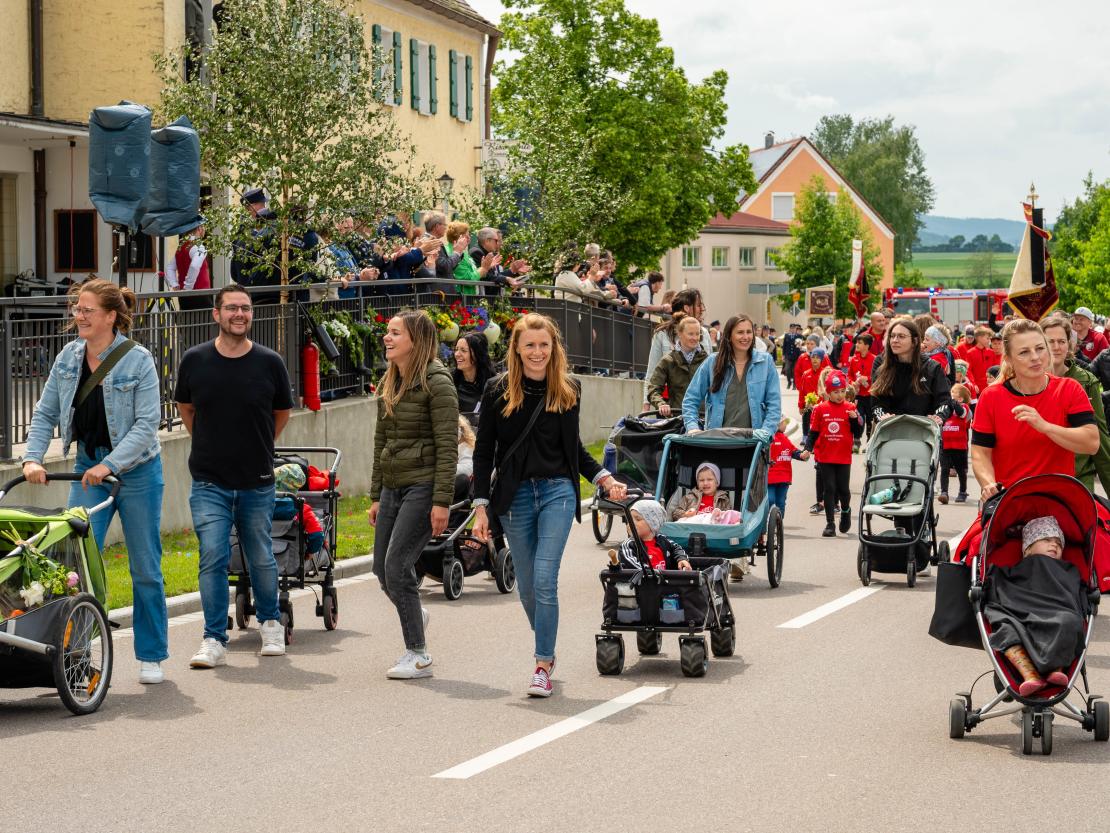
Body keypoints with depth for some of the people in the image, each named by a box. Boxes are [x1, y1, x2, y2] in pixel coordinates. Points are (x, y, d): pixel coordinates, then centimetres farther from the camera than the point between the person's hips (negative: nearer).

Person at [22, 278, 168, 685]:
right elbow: (45, 414, 4)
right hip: (87, 468, 4)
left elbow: (146, 425, -17)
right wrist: (32, 458, -10)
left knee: (145, 568, 5)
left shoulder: (138, 361, -13)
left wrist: (109, 465, -25)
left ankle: (151, 657, 18)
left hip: (136, 469, -4)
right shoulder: (68, 358, 1)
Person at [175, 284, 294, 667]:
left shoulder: (269, 363, -3)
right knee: (213, 559, -8)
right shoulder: (195, 360, -2)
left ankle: (270, 623, 34)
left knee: (261, 560, 11)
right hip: (210, 482, 0)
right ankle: (214, 640, -2)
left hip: (257, 482, 1)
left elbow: (282, 413, 13)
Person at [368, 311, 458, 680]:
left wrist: (442, 501, -19)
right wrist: (376, 495, 18)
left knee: (396, 566, -11)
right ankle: (415, 615, 40)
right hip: (393, 486, 8)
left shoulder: (436, 383, -11)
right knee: (381, 569, 9)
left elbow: (447, 446, -15)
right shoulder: (388, 384, 13)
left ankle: (418, 656, 0)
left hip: (423, 486, -8)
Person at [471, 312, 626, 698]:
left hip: (557, 492, -1)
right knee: (527, 586, 7)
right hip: (515, 495, 1)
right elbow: (484, 452, 0)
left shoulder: (567, 390, 4)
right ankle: (546, 648, 30)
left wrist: (605, 479, 5)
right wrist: (481, 508, -5)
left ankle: (543, 665, -6)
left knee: (545, 579, -12)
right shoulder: (498, 391, -1)